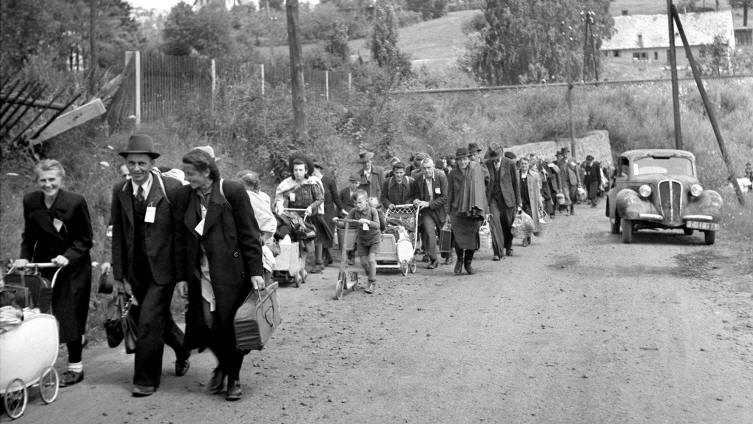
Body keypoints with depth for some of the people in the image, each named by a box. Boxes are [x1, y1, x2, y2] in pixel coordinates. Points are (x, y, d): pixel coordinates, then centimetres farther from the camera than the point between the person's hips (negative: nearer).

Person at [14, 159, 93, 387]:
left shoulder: (76, 202, -13)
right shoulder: (30, 202, -2)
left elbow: (85, 239, -6)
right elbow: (28, 236, 11)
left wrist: (68, 257, -19)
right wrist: (24, 257, -5)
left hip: (72, 267, -3)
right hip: (44, 265, 4)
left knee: (70, 315, -2)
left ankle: (75, 367, 11)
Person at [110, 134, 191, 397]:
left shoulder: (172, 188, -12)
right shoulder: (120, 191, 1)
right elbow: (117, 234, 4)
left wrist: (186, 269, -8)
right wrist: (118, 275, 2)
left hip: (162, 268, -5)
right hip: (135, 270, 5)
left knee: (149, 321, -8)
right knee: (159, 318, 18)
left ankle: (146, 380, 7)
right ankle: (182, 350, 46)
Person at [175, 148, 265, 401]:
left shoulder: (233, 192, -10)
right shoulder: (183, 196, 4)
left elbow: (249, 234, -8)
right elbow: (182, 239, 10)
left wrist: (255, 271, -11)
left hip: (231, 271, -4)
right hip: (201, 273, 4)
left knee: (231, 325, 1)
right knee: (206, 323, 0)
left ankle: (234, 378, 20)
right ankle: (222, 364, 29)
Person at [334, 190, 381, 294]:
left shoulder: (372, 211, -19)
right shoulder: (354, 211, -10)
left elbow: (377, 225, -29)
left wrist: (367, 221, -46)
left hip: (374, 239, -4)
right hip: (361, 239, 4)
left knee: (371, 260, -15)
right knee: (363, 262, 1)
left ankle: (373, 283, -2)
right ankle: (371, 278, 25)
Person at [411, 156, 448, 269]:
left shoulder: (441, 176, -13)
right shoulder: (418, 179, -6)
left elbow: (445, 198, -15)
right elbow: (416, 195, 9)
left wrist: (429, 203, -21)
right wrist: (416, 200, -16)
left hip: (440, 208, -1)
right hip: (426, 211, 1)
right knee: (429, 232, -17)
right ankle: (433, 259, -7)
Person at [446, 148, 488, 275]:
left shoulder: (477, 168, 3)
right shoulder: (453, 174, 3)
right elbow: (450, 194, 8)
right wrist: (448, 213, 7)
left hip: (475, 208, 1)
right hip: (458, 209, -1)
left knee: (472, 237, 1)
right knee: (458, 236, -10)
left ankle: (468, 263, 19)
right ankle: (459, 259, 16)